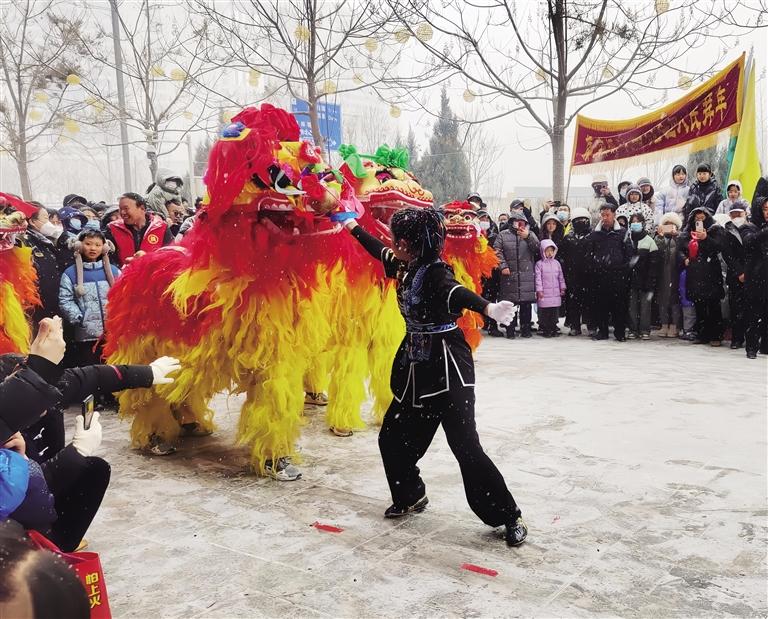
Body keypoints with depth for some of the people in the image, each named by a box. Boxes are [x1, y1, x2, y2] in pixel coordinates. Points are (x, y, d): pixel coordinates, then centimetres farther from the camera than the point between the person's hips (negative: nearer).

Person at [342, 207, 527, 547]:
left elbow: (456, 292, -39)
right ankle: (411, 496, 38)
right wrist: (352, 225, 39)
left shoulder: (434, 272, -18)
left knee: (465, 445, -10)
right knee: (392, 437, 13)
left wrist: (488, 308, -60)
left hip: (446, 364, -8)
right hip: (416, 364, 9)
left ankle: (509, 517, 3)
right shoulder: (404, 266, 6)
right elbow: (378, 251, 26)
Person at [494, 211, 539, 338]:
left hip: (527, 275, 2)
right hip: (509, 274, -1)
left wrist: (528, 237, -15)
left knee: (526, 304, 2)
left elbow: (537, 248, -2)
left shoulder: (530, 234, 13)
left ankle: (526, 329, 11)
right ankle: (510, 330, 7)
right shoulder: (503, 235, 7)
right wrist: (503, 266, -11)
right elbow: (497, 251, 0)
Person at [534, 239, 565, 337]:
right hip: (544, 293, -4)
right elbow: (538, 278, -7)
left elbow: (561, 277, 15)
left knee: (555, 311, 7)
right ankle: (544, 328, 7)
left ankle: (553, 328, 16)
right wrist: (539, 290, -12)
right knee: (544, 312, -1)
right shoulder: (539, 264, -3)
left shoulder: (556, 263, 10)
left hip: (556, 292, 4)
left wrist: (562, 288, 12)